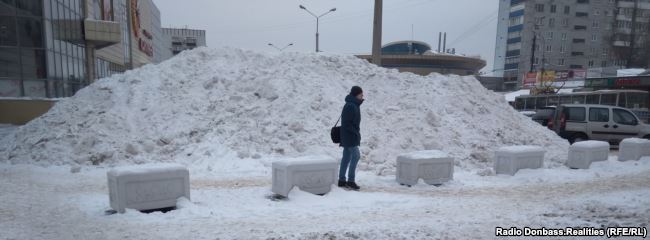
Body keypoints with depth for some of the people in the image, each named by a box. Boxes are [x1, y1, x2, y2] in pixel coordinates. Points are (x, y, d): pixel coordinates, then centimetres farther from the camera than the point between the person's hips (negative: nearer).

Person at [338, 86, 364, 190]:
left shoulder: (354, 105, 13)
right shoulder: (350, 106, -18)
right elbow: (346, 123, -22)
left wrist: (356, 133, 13)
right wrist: (356, 133, -19)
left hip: (349, 136, 10)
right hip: (350, 136, -10)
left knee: (346, 157, 11)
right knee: (356, 155, -8)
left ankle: (342, 180, 18)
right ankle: (350, 181, -2)